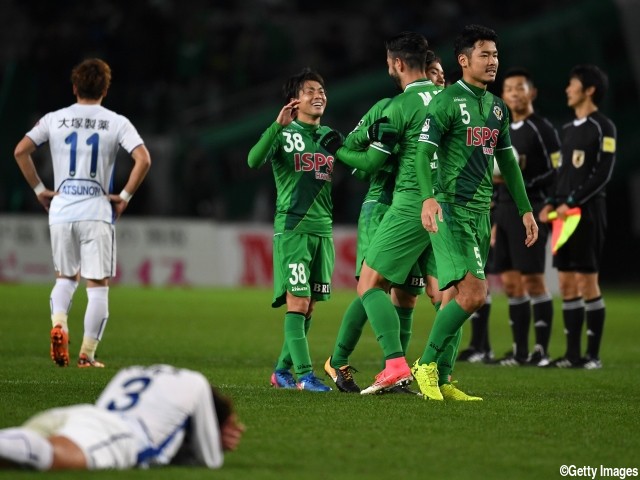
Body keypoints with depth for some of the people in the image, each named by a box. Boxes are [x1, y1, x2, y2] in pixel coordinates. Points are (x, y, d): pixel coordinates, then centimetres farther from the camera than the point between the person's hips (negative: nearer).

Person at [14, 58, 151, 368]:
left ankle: (58, 325, -7)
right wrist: (125, 196, -3)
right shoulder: (116, 123, -2)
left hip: (60, 211, 2)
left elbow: (20, 151, 0)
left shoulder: (54, 120, 4)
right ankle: (87, 354, -1)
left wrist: (39, 189, 7)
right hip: (98, 213, -2)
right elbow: (143, 160, -13)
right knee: (98, 285, 4)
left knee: (65, 278, 19)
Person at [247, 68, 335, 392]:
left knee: (308, 307, 7)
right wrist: (278, 125, -28)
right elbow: (254, 160, -19)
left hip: (323, 228, 6)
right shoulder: (284, 134, -2)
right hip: (292, 228, -6)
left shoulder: (329, 135, 15)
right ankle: (304, 374, -17)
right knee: (297, 302, -12)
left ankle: (282, 371, 18)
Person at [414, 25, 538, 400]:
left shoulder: (498, 107, 16)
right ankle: (428, 364, -5)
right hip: (450, 210, -7)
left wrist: (525, 209, 20)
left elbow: (508, 161, 23)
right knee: (474, 292, -17)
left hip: (480, 213, 8)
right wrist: (429, 196, -29)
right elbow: (424, 153, -14)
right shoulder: (447, 101, -7)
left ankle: (441, 380, 10)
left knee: (457, 296, 7)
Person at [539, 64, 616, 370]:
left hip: (588, 212, -8)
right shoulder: (568, 129, 18)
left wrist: (572, 203, -17)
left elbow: (602, 174, -13)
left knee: (587, 281, -7)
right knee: (566, 283, 5)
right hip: (565, 215, 8)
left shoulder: (603, 127, -7)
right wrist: (551, 204, 7)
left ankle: (593, 354, -2)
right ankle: (573, 354, 9)